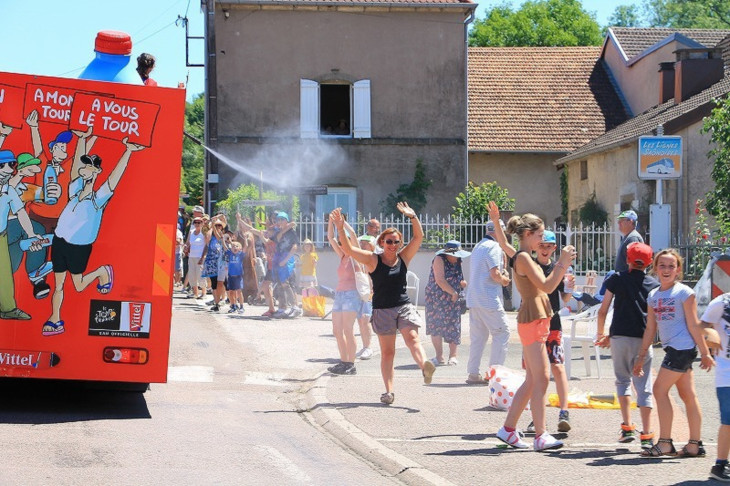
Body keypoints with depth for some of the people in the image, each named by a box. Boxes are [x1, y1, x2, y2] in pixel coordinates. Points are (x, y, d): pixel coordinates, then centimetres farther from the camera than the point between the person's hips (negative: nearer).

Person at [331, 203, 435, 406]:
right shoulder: (373, 259, -1)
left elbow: (418, 237, 1)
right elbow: (348, 249, -10)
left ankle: (425, 366, -46)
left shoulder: (403, 258, 6)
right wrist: (340, 228, -23)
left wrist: (413, 217, -11)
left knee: (412, 338, -23)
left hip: (404, 307, 1)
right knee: (387, 352, 2)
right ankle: (389, 391, 0)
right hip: (382, 310, -1)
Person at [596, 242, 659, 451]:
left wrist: (601, 334, 18)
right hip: (643, 339, 0)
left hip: (620, 337, 0)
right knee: (644, 386, 1)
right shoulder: (654, 284, 7)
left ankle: (627, 427, 8)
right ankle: (646, 435, -6)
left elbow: (603, 310, 1)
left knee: (623, 380, 18)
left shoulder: (617, 279, 2)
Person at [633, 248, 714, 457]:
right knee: (688, 395, 9)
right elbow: (651, 328, 17)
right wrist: (641, 356, 16)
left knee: (660, 389, -8)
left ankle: (665, 443, -4)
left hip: (682, 347, -7)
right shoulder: (653, 295, 13)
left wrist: (705, 353, -7)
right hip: (672, 349, 7)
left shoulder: (684, 292, -7)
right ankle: (694, 444, 11)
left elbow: (693, 325, -8)